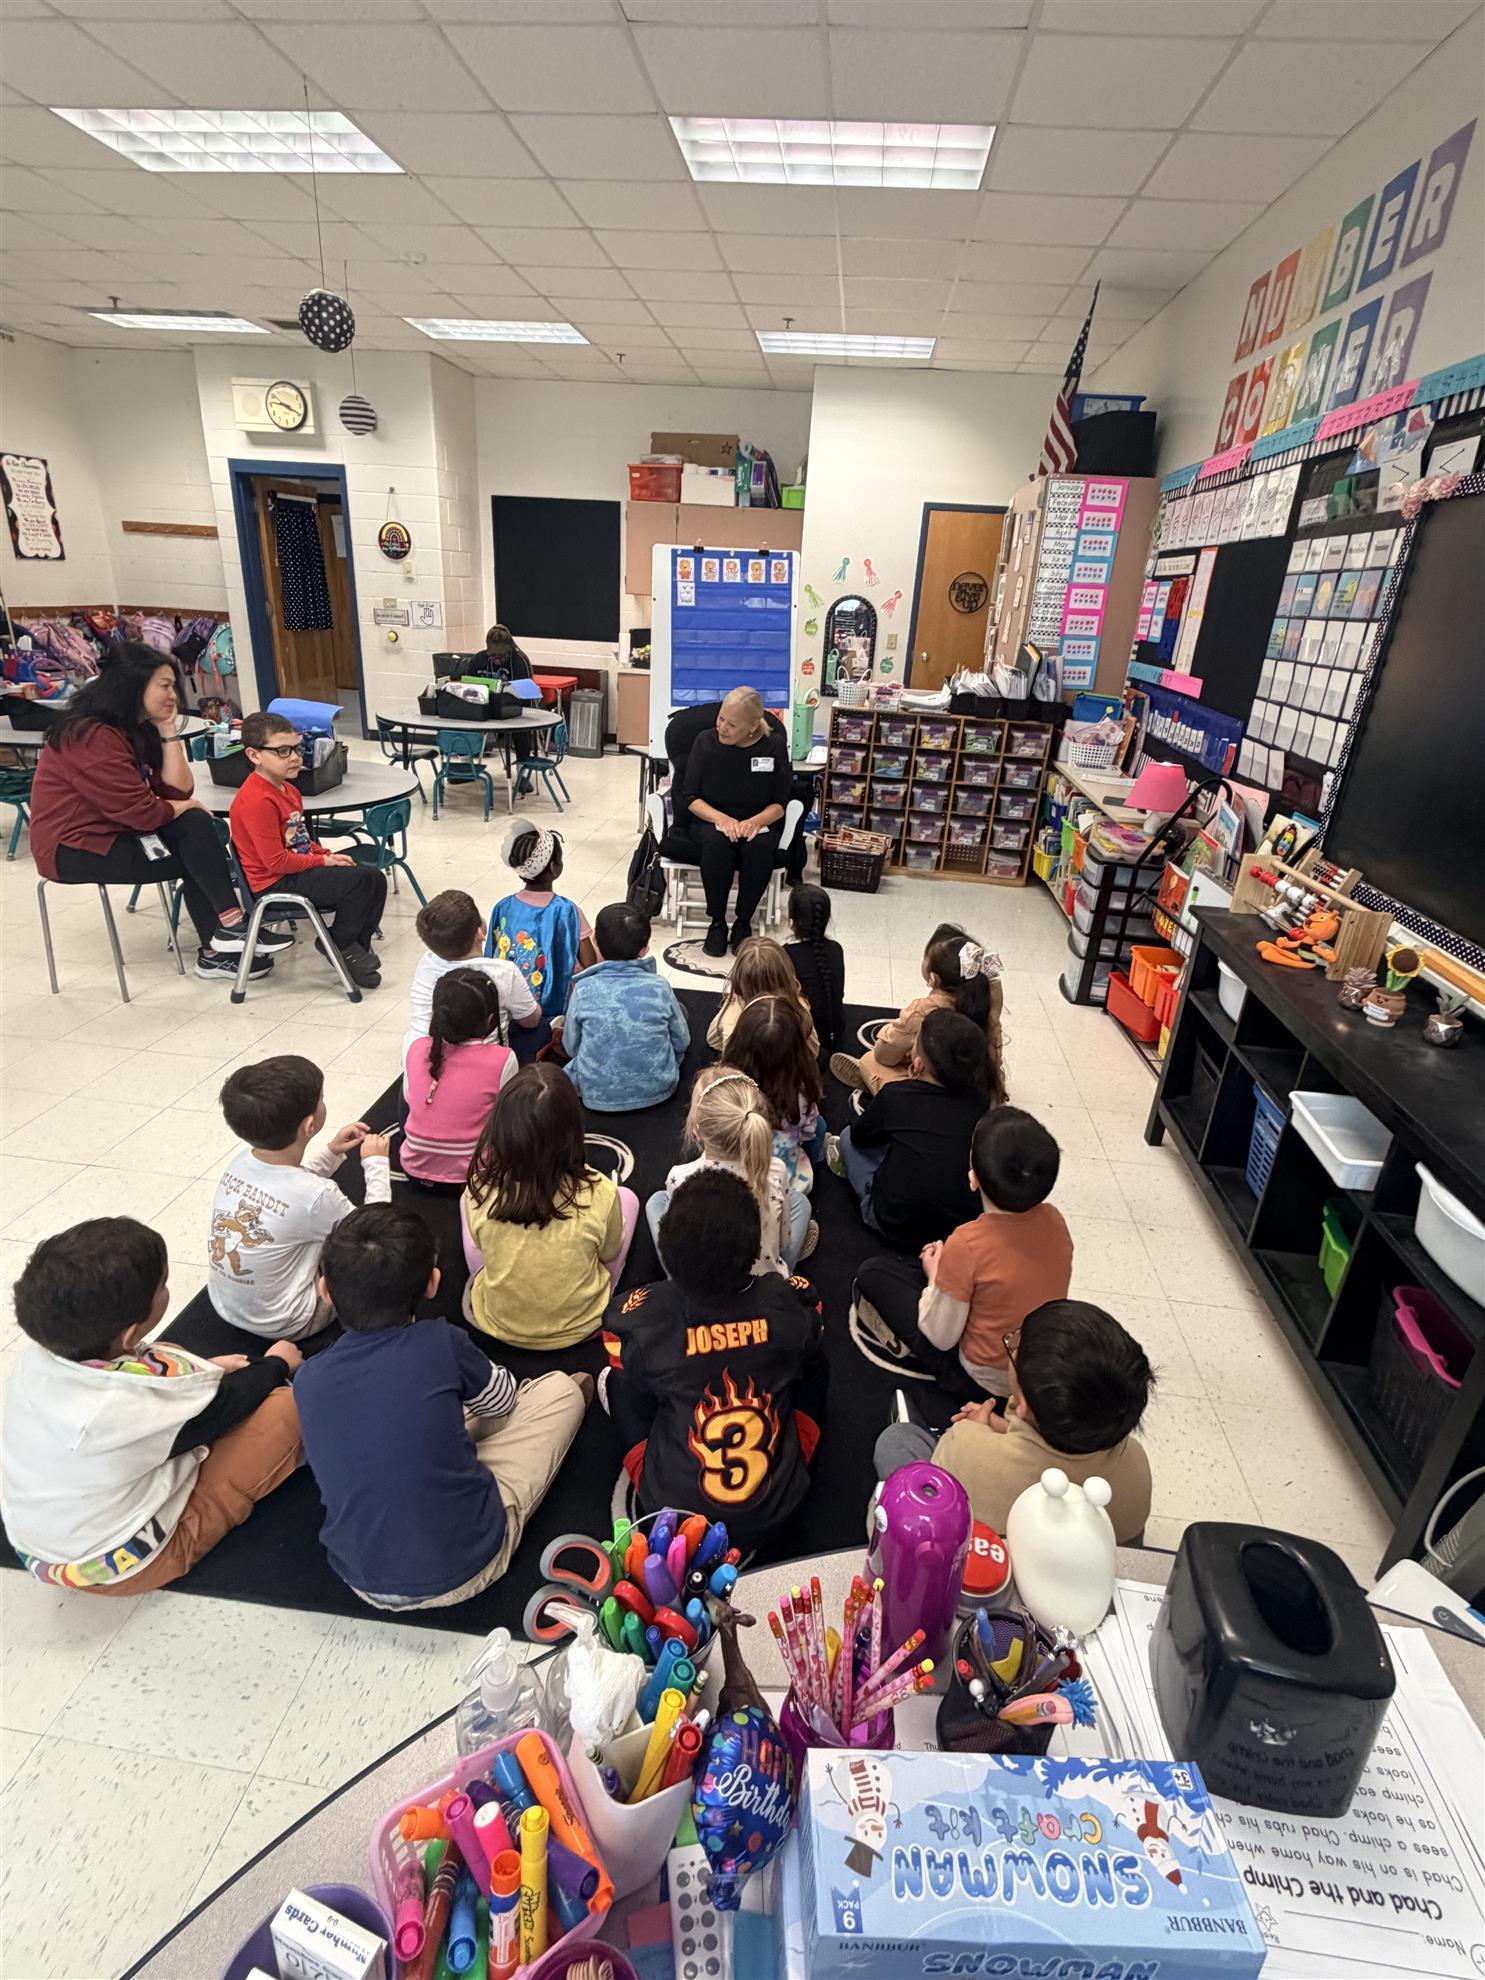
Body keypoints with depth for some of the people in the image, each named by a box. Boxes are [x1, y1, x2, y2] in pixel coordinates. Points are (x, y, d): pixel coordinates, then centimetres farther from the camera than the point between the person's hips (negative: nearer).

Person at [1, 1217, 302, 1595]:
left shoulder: (40, 1351, -18)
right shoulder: (138, 1394, -36)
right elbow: (226, 1406, -14)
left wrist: (203, 1369, 8)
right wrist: (276, 1365, 5)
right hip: (118, 1565, -7)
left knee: (168, 1360, 13)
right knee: (285, 1406, -11)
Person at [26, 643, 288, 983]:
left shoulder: (137, 729, 7)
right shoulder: (94, 736, -22)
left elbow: (178, 790, -2)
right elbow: (141, 812, -27)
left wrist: (167, 729, -5)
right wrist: (188, 808, -8)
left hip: (112, 830, 9)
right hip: (73, 847, -9)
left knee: (197, 826, -7)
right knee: (196, 845, -16)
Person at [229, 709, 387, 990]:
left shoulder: (288, 789, 11)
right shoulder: (257, 801, -21)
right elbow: (276, 861, -22)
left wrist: (328, 855, 2)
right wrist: (324, 861, -14)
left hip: (299, 869, 10)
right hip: (275, 884, -10)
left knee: (375, 878, 2)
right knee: (361, 880, -21)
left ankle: (356, 946, 12)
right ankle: (339, 945, 0)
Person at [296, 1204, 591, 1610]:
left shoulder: (309, 1378, -8)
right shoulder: (441, 1344, -18)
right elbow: (503, 1401, 4)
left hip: (363, 1581, 4)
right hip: (467, 1565, -4)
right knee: (561, 1389, 10)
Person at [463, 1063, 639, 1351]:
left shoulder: (480, 1190, -25)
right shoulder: (600, 1194, -29)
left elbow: (479, 1245, -2)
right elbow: (609, 1253, -7)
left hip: (497, 1324, 1)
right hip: (580, 1326, -1)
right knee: (628, 1198, 14)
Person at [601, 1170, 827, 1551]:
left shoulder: (640, 1316, -21)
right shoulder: (793, 1301, -17)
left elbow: (637, 1397, 0)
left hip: (675, 1510, -1)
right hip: (778, 1509, 1)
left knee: (616, 1378, 16)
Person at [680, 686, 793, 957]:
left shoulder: (774, 745, -5)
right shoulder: (705, 742, -5)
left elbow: (780, 803, -3)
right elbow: (690, 798, -4)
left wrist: (756, 821, -25)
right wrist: (722, 819, -23)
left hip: (757, 823, 0)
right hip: (710, 821, 0)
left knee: (760, 846, -35)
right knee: (717, 842, -35)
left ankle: (743, 922, -15)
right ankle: (717, 922, -17)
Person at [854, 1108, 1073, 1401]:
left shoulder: (967, 1243, -31)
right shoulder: (1054, 1219, -14)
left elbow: (941, 1339, -19)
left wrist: (934, 1274, -3)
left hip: (982, 1381, -6)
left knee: (873, 1273, 1)